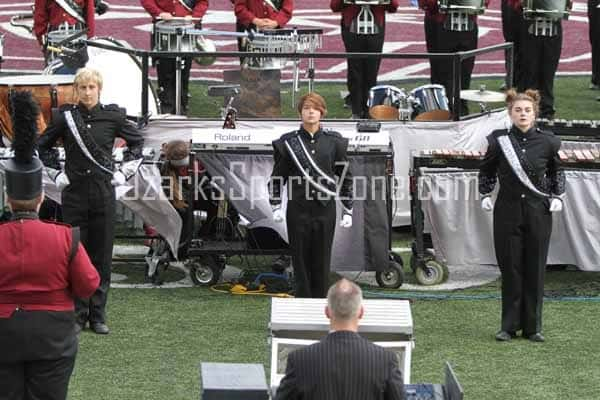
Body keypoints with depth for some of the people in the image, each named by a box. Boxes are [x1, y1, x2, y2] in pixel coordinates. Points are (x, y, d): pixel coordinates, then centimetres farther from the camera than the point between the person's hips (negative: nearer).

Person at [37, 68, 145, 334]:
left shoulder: (112, 116, 0)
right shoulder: (66, 117, 1)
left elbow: (137, 142, 15)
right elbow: (41, 147, 14)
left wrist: (124, 172, 7)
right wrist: (54, 174, 5)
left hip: (104, 194, 0)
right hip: (74, 194, 0)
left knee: (102, 256, 3)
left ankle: (98, 315, 11)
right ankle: (77, 314, 9)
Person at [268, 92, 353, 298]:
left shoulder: (333, 141, 5)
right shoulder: (289, 142, 3)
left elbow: (346, 177, 10)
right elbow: (277, 177, 9)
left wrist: (348, 211, 7)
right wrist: (276, 206, -1)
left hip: (325, 210, 1)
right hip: (298, 211, -1)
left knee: (322, 262, 3)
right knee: (301, 261, 2)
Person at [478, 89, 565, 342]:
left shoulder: (546, 142, -1)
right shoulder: (499, 141, -2)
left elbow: (556, 171, 17)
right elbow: (486, 171, 15)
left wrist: (557, 197, 7)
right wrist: (485, 196, 7)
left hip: (538, 214, 0)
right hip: (508, 213, 0)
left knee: (535, 271, 3)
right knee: (510, 270, 2)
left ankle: (532, 327, 11)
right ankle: (509, 326, 10)